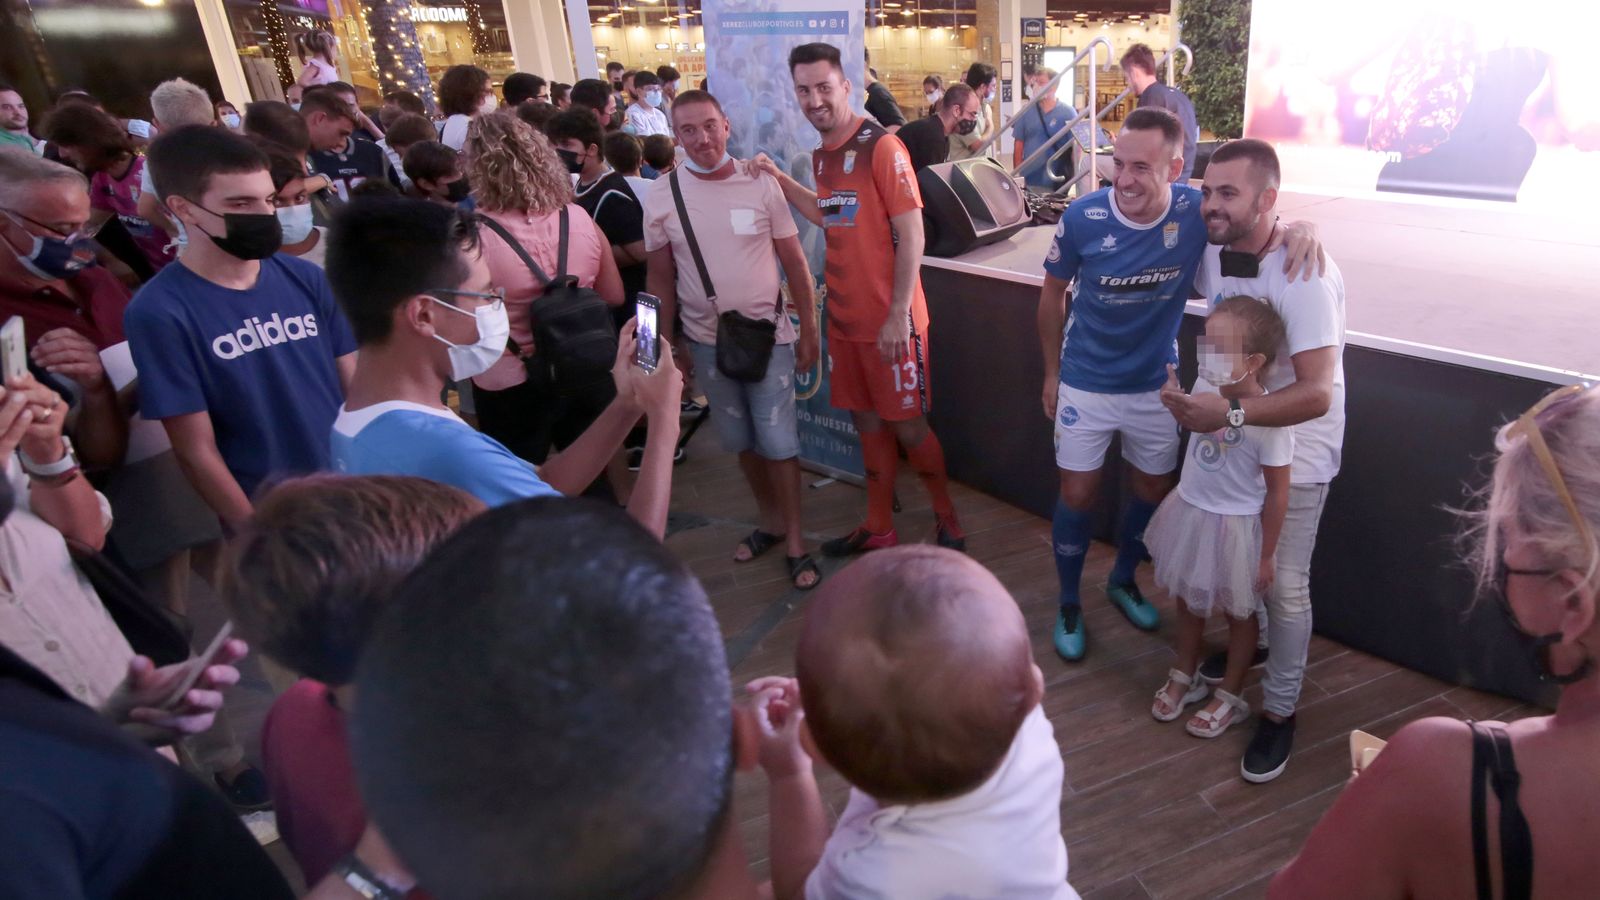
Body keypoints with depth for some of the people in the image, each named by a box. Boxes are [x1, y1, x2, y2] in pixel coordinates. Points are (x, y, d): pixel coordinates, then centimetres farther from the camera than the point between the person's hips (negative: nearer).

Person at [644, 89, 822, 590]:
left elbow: (794, 263, -1)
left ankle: (794, 541, 15)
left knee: (778, 441, 0)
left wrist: (809, 332, -2)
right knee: (742, 442, 14)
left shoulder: (761, 186, -7)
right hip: (706, 341, 2)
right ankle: (770, 521, 33)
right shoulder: (661, 199, -3)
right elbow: (661, 279, 4)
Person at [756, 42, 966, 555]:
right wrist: (780, 180, 10)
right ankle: (879, 529, 30)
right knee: (867, 423, 15)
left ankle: (948, 521, 26)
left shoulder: (881, 147, -14)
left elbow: (911, 235, -16)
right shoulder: (822, 155, 9)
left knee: (906, 426, 4)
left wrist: (898, 315, -19)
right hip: (843, 317, 7)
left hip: (889, 320, -7)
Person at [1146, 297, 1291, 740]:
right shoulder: (1205, 385, -11)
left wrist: (1267, 555, -12)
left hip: (1234, 526, -6)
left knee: (1237, 613, 17)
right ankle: (1184, 677, 47)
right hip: (1190, 512, 6)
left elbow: (1277, 492, -17)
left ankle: (1230, 698, 39)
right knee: (1188, 600, 24)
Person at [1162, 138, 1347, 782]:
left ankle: (1280, 709, 20)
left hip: (1295, 446, -6)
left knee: (1284, 584, 2)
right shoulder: (1213, 252, -9)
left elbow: (1315, 395, -34)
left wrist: (1228, 413, -45)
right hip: (1232, 427, 6)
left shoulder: (1305, 276, -29)